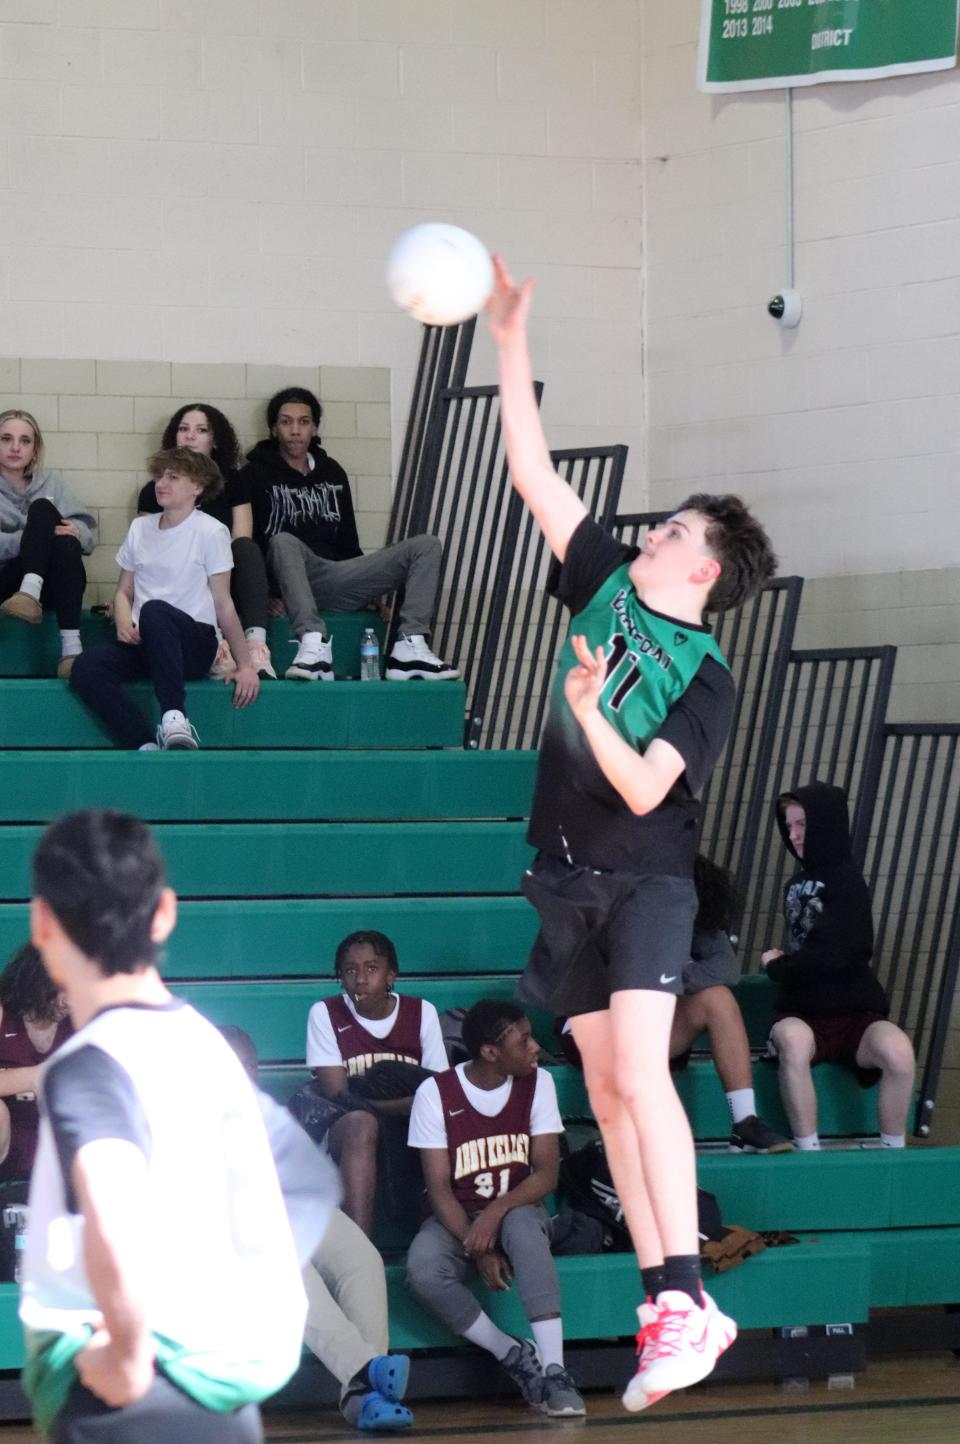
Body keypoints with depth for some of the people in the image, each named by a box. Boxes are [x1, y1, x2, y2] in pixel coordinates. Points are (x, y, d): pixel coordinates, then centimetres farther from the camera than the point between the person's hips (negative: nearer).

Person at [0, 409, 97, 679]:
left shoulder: (51, 481, 13)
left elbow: (88, 533, 7)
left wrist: (75, 532, -18)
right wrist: (44, 534, -24)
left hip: (54, 582, 3)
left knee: (67, 540, -34)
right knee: (43, 511, -25)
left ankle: (72, 646, -46)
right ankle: (28, 595, -47)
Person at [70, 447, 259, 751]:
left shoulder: (210, 532, -2)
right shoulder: (140, 528, 15)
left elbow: (223, 604, -2)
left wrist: (245, 665, -6)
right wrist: (123, 622, -5)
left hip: (195, 642, -5)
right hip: (143, 644, 5)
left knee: (154, 610, -39)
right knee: (86, 668, -27)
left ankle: (174, 717, -40)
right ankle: (146, 747, -33)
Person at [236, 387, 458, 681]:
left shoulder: (332, 473, 21)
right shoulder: (255, 477, 5)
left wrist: (375, 585, 14)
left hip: (336, 582, 6)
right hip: (292, 584, -5)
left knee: (426, 546, -8)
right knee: (284, 541, -40)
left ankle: (410, 648, -28)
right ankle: (313, 643, -55)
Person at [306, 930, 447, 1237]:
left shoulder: (421, 1012, 6)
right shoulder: (325, 1014, 0)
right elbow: (338, 1094, -9)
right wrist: (410, 1102, -20)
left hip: (414, 1131, 2)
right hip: (346, 1132, -2)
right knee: (360, 1123, -38)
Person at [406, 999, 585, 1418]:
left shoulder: (537, 1084, -3)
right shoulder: (435, 1093, -9)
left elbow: (547, 1175, -8)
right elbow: (439, 1187, -11)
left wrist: (496, 1213, -27)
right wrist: (477, 1248, -25)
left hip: (516, 1210, 1)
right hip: (457, 1218, -1)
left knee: (523, 1226, -37)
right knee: (423, 1271, -34)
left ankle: (553, 1371, -43)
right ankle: (517, 1358, -18)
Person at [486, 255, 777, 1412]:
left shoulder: (705, 681, -9)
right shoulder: (606, 587, 7)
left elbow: (643, 790, -18)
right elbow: (533, 472, 5)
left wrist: (589, 710, -31)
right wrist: (512, 342, 1)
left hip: (645, 881, -6)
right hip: (569, 880, 6)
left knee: (638, 1068, -23)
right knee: (604, 1090, 4)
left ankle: (687, 1298, -28)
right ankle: (665, 1308, 6)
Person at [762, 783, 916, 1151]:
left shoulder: (846, 880, -4)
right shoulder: (798, 883, 16)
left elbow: (827, 957, -11)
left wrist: (777, 967, 2)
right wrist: (784, 963, 2)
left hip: (855, 1013, -3)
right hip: (803, 1014, 3)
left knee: (897, 1049, -37)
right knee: (793, 1040, -37)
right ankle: (808, 1153, -31)